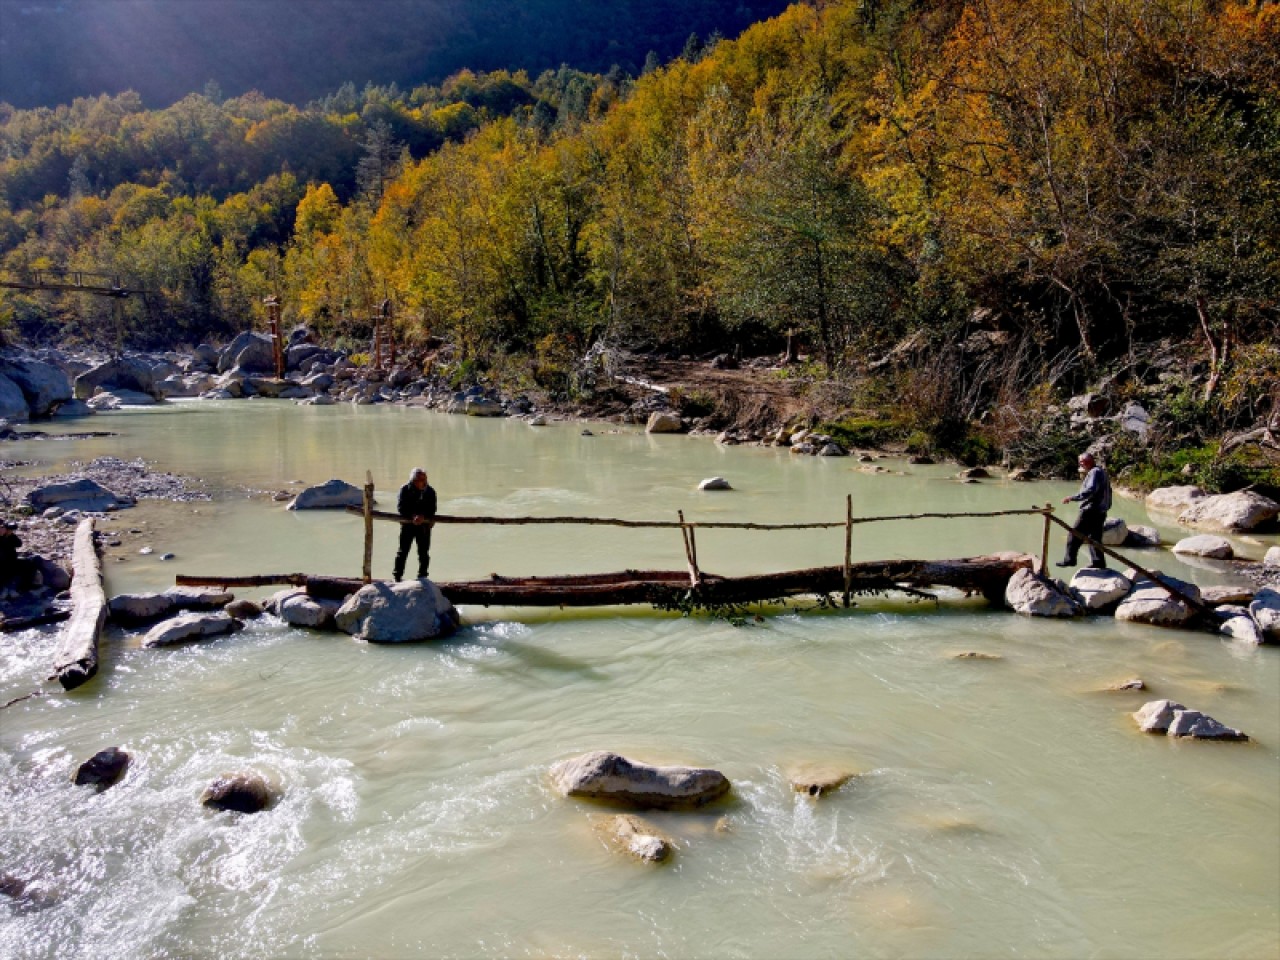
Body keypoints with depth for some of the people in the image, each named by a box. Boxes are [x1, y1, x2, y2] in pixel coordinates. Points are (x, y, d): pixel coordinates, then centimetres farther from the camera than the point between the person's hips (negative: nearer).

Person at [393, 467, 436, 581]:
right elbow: (400, 508, -11)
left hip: (424, 526, 2)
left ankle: (422, 577, 16)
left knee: (424, 553, 6)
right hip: (407, 524, -2)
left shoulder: (430, 491, 2)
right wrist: (412, 517, -26)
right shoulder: (405, 490, -3)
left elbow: (432, 510, -5)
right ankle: (397, 576, 6)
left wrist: (423, 517, -25)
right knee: (403, 551, 0)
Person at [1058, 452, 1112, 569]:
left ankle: (1070, 559, 1)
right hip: (1100, 512, 10)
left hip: (1090, 511, -10)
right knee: (1095, 538, 12)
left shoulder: (1094, 472, -14)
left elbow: (1090, 490, -27)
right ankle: (1099, 563, 12)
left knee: (1075, 535, -3)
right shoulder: (1102, 472, 18)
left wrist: (1072, 498, -31)